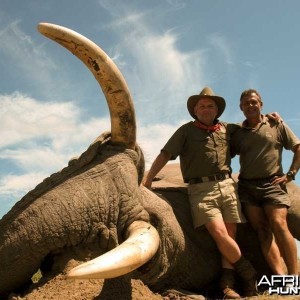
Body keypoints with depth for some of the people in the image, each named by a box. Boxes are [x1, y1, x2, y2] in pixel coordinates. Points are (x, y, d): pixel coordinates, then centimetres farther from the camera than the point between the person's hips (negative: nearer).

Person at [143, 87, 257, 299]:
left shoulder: (227, 129, 17)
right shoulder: (186, 131, 7)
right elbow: (164, 155, 1)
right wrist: (147, 181, -9)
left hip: (227, 185, 4)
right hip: (201, 189, -4)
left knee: (231, 235, -2)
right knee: (220, 234, -15)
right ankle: (250, 274, 3)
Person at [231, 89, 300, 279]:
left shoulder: (276, 125, 10)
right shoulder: (237, 133, 15)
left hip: (272, 184, -2)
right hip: (247, 186, 2)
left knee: (279, 225, -17)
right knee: (262, 229, -8)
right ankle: (280, 277, -10)